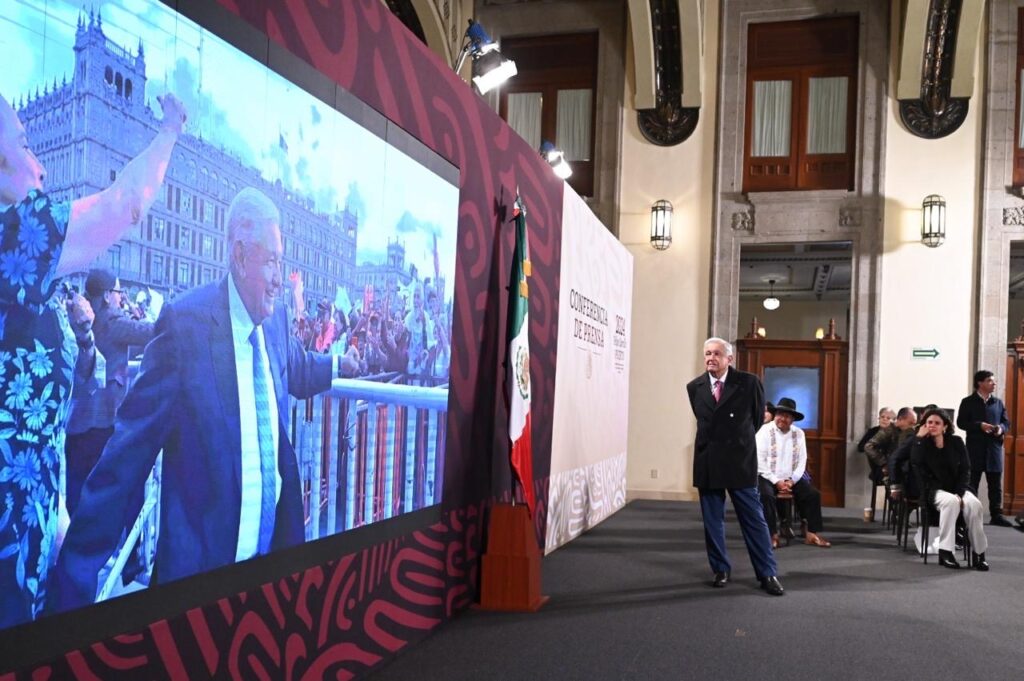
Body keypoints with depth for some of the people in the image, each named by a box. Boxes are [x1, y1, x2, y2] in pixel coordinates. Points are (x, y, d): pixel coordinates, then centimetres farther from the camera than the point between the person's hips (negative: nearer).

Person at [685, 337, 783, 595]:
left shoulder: (749, 382, -6)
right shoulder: (694, 387, 2)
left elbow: (758, 416, 9)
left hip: (740, 461, -3)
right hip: (707, 462, 3)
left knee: (754, 519, 0)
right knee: (712, 521, 9)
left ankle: (768, 574, 7)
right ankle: (721, 570, 21)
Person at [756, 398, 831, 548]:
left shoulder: (798, 433, 5)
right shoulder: (765, 431, -8)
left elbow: (802, 460, 3)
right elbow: (760, 461, -13)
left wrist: (792, 481, -10)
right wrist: (776, 481, -17)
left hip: (791, 478, 4)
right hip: (768, 477, -4)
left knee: (813, 494, -11)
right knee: (766, 495, -31)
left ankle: (812, 534, -3)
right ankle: (773, 535, -20)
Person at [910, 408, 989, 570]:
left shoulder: (956, 442, 6)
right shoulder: (922, 443, 3)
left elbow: (965, 469, 3)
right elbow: (916, 463, -18)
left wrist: (960, 493, -11)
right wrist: (919, 438, -16)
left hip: (957, 488, 2)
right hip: (934, 490, -2)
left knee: (974, 504, -30)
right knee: (951, 501, -36)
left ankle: (978, 553, -21)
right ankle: (945, 552, -32)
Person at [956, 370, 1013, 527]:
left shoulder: (998, 403, 13)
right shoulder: (968, 402, 0)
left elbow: (1006, 422, 14)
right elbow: (961, 422, -6)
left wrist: (1001, 428, -9)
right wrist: (980, 425, -19)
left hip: (994, 448, 4)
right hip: (975, 448, -4)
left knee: (995, 484, 5)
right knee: (972, 483, 2)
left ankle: (997, 515, 10)